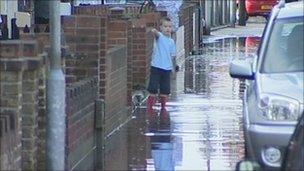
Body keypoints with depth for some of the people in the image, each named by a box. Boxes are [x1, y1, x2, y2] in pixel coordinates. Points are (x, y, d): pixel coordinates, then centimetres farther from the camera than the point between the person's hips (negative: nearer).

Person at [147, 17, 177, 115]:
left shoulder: (171, 41, 9)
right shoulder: (159, 36, -6)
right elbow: (157, 34, -31)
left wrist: (172, 67, 13)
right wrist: (154, 31, -52)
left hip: (167, 68, 4)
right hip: (156, 66, -4)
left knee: (165, 90, 8)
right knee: (153, 88, -4)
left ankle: (163, 107, 20)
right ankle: (150, 107, 5)